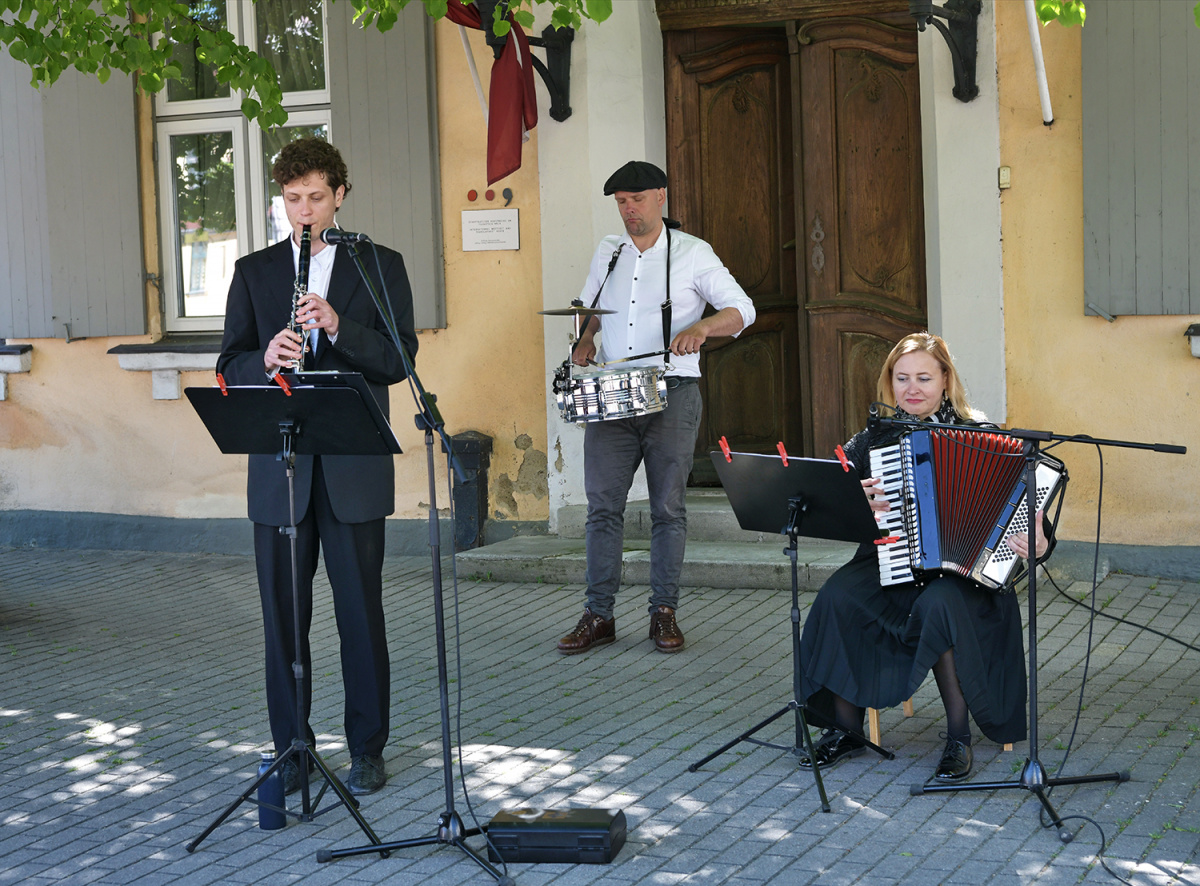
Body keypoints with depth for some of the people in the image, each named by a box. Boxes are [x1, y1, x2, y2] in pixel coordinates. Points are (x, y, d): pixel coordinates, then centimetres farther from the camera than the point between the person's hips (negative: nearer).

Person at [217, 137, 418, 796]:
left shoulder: (381, 266, 6)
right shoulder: (254, 272, 12)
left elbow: (398, 360, -4)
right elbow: (230, 366, 5)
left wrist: (338, 326, -20)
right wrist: (266, 359, -17)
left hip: (354, 470, -2)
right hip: (279, 469, 2)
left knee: (361, 612, 2)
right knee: (283, 614, 5)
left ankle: (367, 748, 13)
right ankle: (290, 749, 15)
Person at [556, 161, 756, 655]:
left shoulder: (691, 253, -1)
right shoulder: (607, 253, 13)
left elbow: (741, 309, -7)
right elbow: (590, 308, 28)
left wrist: (701, 327, -26)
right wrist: (585, 340, 6)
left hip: (672, 395, -3)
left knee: (668, 507, 2)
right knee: (602, 504, 1)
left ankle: (664, 614, 11)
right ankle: (598, 616, 6)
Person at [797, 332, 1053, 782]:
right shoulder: (874, 439, 9)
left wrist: (1037, 543, -24)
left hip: (962, 570, -3)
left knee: (939, 604, -35)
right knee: (838, 595, -26)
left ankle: (958, 737, -18)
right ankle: (845, 728, -11)